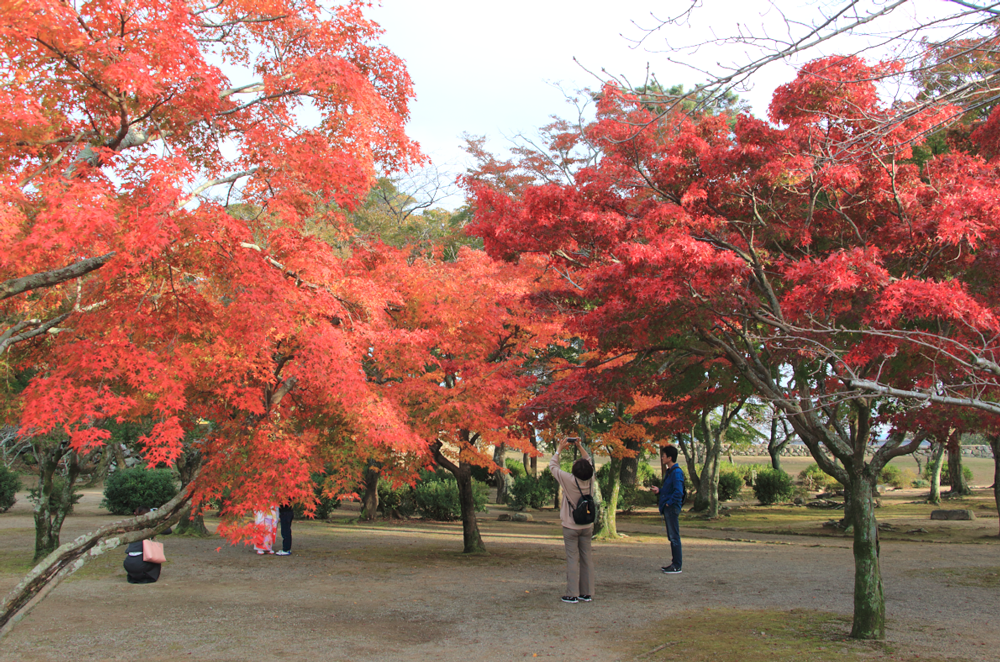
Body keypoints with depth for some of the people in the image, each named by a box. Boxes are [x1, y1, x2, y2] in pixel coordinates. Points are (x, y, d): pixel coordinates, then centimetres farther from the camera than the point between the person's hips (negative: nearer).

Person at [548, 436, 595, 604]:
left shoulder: (569, 480, -17)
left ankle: (572, 594, -1)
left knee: (572, 559, -2)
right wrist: (580, 447, 15)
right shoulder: (590, 480, -7)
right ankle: (587, 593, 11)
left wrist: (560, 449, 6)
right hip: (587, 526, 4)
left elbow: (553, 466, -3)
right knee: (586, 559, 7)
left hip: (571, 527, -4)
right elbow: (589, 462, 14)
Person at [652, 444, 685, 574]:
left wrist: (669, 503, -18)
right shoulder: (669, 471, 15)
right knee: (672, 537, 15)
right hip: (667, 509, 10)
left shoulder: (677, 472, -18)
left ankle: (677, 566, -1)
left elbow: (678, 492, -27)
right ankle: (675, 563, 22)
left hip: (672, 508, -10)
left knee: (674, 537, -5)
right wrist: (659, 491, 11)